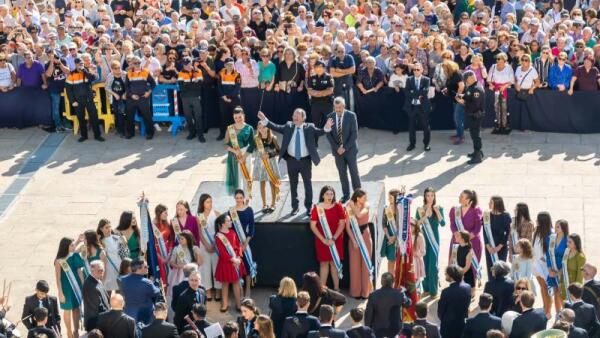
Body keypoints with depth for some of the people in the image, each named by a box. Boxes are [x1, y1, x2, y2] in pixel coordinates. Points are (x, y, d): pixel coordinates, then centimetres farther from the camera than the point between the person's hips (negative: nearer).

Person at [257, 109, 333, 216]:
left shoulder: (309, 128, -3)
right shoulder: (288, 127, 3)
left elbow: (319, 132, -14)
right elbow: (276, 127, 0)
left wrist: (326, 128, -35)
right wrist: (264, 120, -10)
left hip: (305, 160, -2)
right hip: (291, 160, 2)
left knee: (308, 184, 7)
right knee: (293, 184, 11)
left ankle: (309, 207, 19)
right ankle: (294, 207, 23)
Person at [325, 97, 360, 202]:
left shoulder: (351, 116, -10)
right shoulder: (330, 117, -3)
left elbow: (354, 134, -11)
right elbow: (329, 134, 0)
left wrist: (345, 147, -15)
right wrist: (337, 148, -10)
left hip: (350, 149, -2)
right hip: (337, 150, 2)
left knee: (354, 172, 3)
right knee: (342, 173, 9)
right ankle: (345, 194, 20)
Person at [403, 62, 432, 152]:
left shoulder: (426, 80, -1)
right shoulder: (409, 79, 5)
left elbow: (425, 91, -17)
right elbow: (406, 92, -8)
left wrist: (413, 92, -16)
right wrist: (418, 95, -17)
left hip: (423, 106, -2)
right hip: (411, 106, 2)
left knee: (425, 126, 6)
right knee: (411, 126, 10)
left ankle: (426, 144, 19)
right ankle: (412, 143, 22)